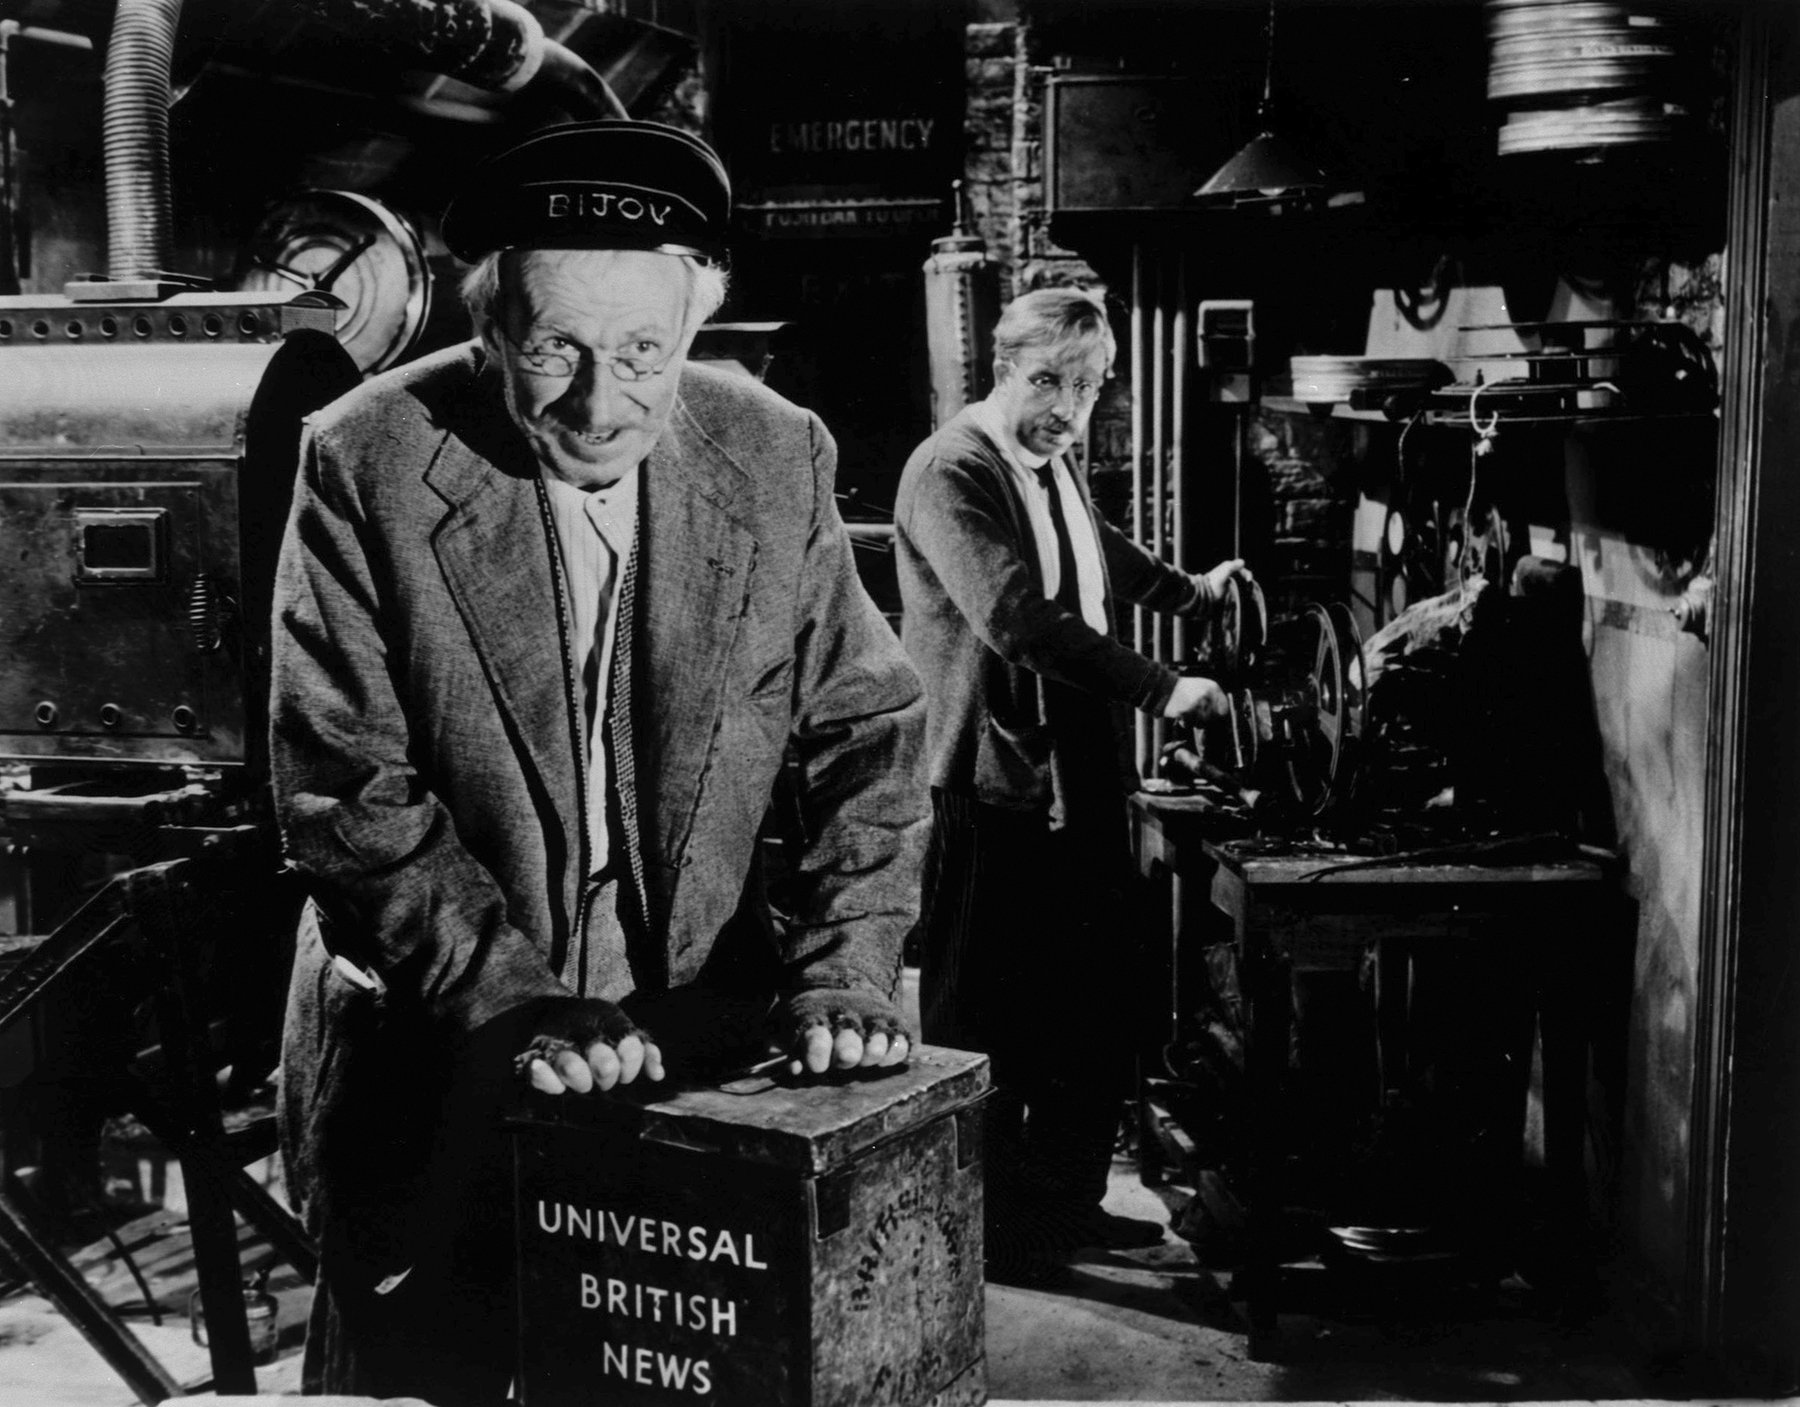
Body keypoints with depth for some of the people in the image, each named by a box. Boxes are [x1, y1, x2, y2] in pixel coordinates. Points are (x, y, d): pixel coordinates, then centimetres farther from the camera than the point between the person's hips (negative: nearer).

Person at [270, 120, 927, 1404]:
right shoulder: (368, 462, -11)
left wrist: (845, 968, -13)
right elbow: (341, 790, -13)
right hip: (435, 1062, -2)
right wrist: (513, 1002, -22)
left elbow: (871, 730, 0)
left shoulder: (777, 455, -3)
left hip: (700, 1039, 2)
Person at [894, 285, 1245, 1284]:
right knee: (982, 1020, 2)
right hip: (990, 784, -9)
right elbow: (1018, 619, -27)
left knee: (1087, 1011, 15)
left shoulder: (1056, 465, 14)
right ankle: (987, 1228, 15)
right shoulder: (951, 472, -15)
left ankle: (1066, 1201, 30)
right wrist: (1158, 689, -29)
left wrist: (1187, 590, 29)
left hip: (1076, 777, 9)